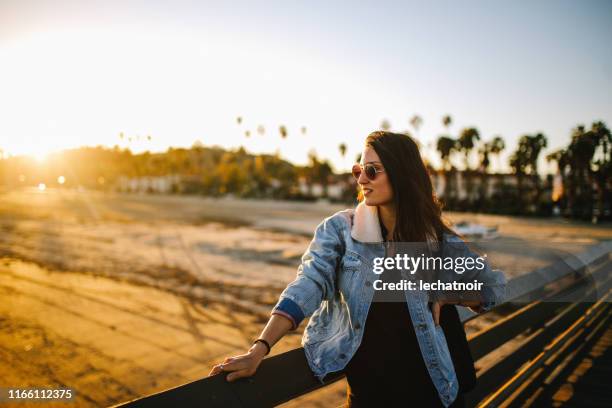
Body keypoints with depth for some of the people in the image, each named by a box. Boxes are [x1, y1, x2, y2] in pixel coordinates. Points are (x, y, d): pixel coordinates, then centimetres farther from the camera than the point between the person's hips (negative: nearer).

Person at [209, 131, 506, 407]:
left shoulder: (437, 240, -4)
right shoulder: (340, 229, -8)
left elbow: (491, 288, 9)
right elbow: (308, 284, -20)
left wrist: (441, 297, -6)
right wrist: (259, 349, -30)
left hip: (425, 382, 1)